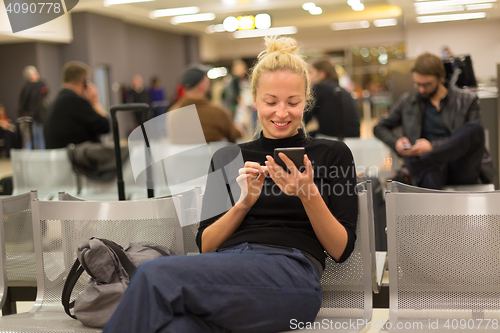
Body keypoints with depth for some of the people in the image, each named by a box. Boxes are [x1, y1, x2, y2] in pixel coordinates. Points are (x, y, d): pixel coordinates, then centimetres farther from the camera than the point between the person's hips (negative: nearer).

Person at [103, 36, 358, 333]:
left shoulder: (332, 153, 15)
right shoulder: (228, 158, 23)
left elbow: (341, 250, 8)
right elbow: (205, 244, 16)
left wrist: (309, 194, -8)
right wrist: (243, 203, -2)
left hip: (290, 273, -2)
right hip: (224, 266, 3)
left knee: (155, 275, -29)